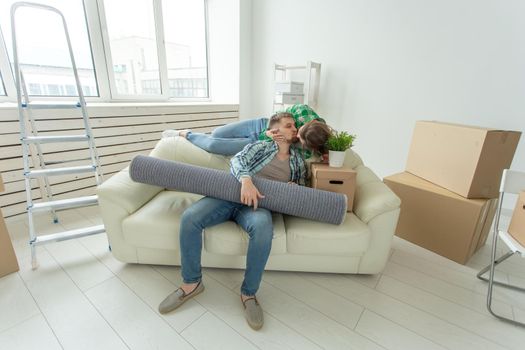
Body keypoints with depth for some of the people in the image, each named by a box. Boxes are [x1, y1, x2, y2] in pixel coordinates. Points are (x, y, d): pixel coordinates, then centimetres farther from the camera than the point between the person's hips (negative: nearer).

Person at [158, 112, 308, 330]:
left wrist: (295, 188, 1)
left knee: (263, 229, -37)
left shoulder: (298, 162, 23)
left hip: (256, 204, 0)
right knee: (189, 218, -25)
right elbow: (236, 160, -3)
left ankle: (248, 293, -15)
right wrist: (246, 180, -25)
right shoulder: (261, 146, 14)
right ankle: (191, 282, -3)